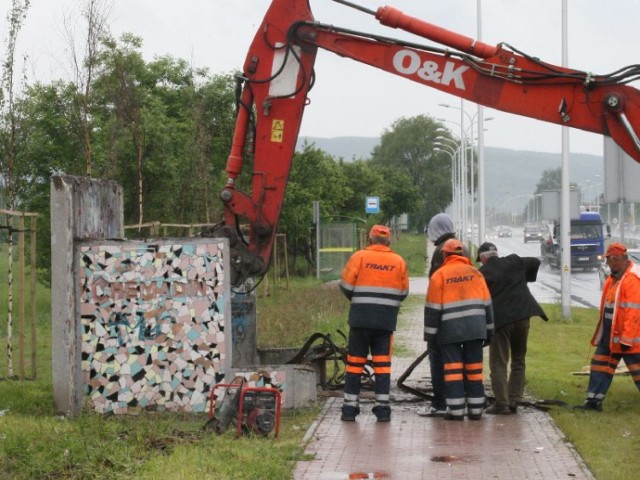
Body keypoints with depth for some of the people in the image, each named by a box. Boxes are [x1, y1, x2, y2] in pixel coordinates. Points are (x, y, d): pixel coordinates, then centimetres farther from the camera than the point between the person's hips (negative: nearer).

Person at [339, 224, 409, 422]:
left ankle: (350, 407, 5)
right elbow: (403, 292, 8)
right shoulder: (399, 261, 5)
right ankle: (382, 408, 3)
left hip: (361, 318, -1)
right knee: (383, 364, 6)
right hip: (387, 320, 2)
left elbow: (346, 286, -3)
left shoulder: (359, 256, -4)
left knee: (355, 362, 5)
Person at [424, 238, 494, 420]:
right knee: (474, 368, 7)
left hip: (450, 330, -3)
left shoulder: (439, 275, 0)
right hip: (475, 328, 3)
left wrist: (430, 334, 4)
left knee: (453, 369, -1)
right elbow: (487, 304, 13)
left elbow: (433, 308, -2)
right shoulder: (475, 273, 11)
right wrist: (488, 331, 18)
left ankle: (456, 410, -4)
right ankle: (475, 409, 9)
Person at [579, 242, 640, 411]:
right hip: (610, 334, 9)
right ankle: (594, 400, 16)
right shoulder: (612, 279, 13)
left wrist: (626, 339, -24)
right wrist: (601, 333, 20)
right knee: (600, 365, 10)